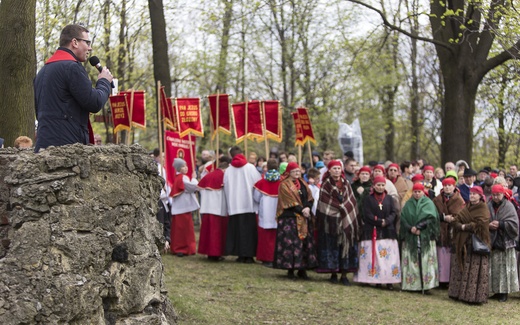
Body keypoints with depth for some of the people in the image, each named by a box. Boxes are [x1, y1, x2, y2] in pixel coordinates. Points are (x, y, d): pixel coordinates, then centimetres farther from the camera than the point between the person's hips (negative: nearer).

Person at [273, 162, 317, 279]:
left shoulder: (302, 184, 17)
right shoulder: (284, 185, -3)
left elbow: (309, 198, 9)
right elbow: (289, 201, -12)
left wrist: (307, 208, -10)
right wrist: (301, 210, -16)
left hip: (304, 218, 6)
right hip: (289, 218, -6)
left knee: (305, 242, 3)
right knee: (291, 242, -8)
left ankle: (302, 269, 8)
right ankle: (290, 270, -4)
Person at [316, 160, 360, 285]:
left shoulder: (346, 183, 11)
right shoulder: (326, 184, 1)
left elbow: (351, 200, 10)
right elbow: (324, 201, -3)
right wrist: (341, 207, -6)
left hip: (347, 219, 3)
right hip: (330, 219, -3)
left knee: (346, 245, -2)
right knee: (332, 245, 0)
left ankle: (344, 275, 2)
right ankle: (333, 274, 7)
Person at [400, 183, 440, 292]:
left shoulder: (429, 204, 7)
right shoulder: (408, 204, 14)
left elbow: (431, 218, -6)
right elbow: (403, 218, 4)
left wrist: (419, 227, -14)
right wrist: (410, 228, -13)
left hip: (425, 237, -2)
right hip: (410, 237, 2)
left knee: (425, 260, -7)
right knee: (411, 260, -2)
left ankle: (426, 283, -9)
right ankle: (410, 283, 0)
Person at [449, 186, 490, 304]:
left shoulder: (483, 209, -3)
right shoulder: (466, 209, 16)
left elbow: (479, 224, -17)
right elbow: (455, 221, 6)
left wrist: (465, 227, -9)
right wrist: (461, 226, -14)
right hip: (463, 243, 7)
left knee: (475, 271, -7)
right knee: (460, 268, 5)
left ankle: (474, 296, -6)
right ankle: (460, 293, 11)